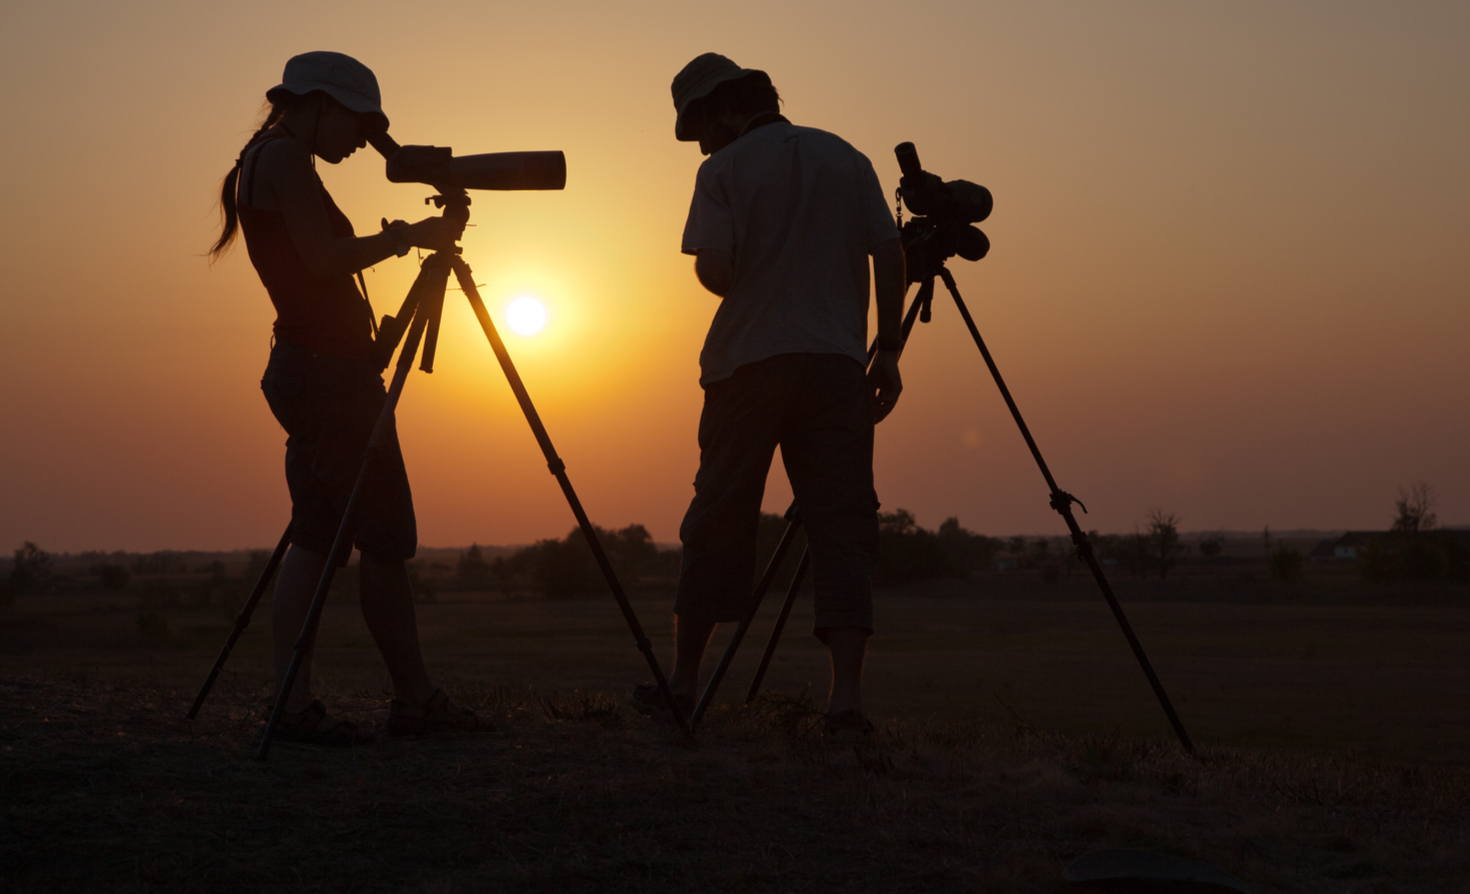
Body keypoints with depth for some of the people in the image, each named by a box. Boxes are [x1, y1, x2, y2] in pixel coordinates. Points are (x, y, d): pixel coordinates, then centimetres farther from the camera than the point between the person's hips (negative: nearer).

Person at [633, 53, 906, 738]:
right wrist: (889, 350, 9)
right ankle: (846, 696, -11)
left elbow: (713, 270, -8)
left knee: (718, 523, 8)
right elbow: (888, 253, 6)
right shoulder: (846, 159, 12)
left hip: (747, 361, -2)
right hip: (836, 360, 2)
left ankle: (682, 682, 17)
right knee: (841, 525, -1)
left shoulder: (724, 171, 1)